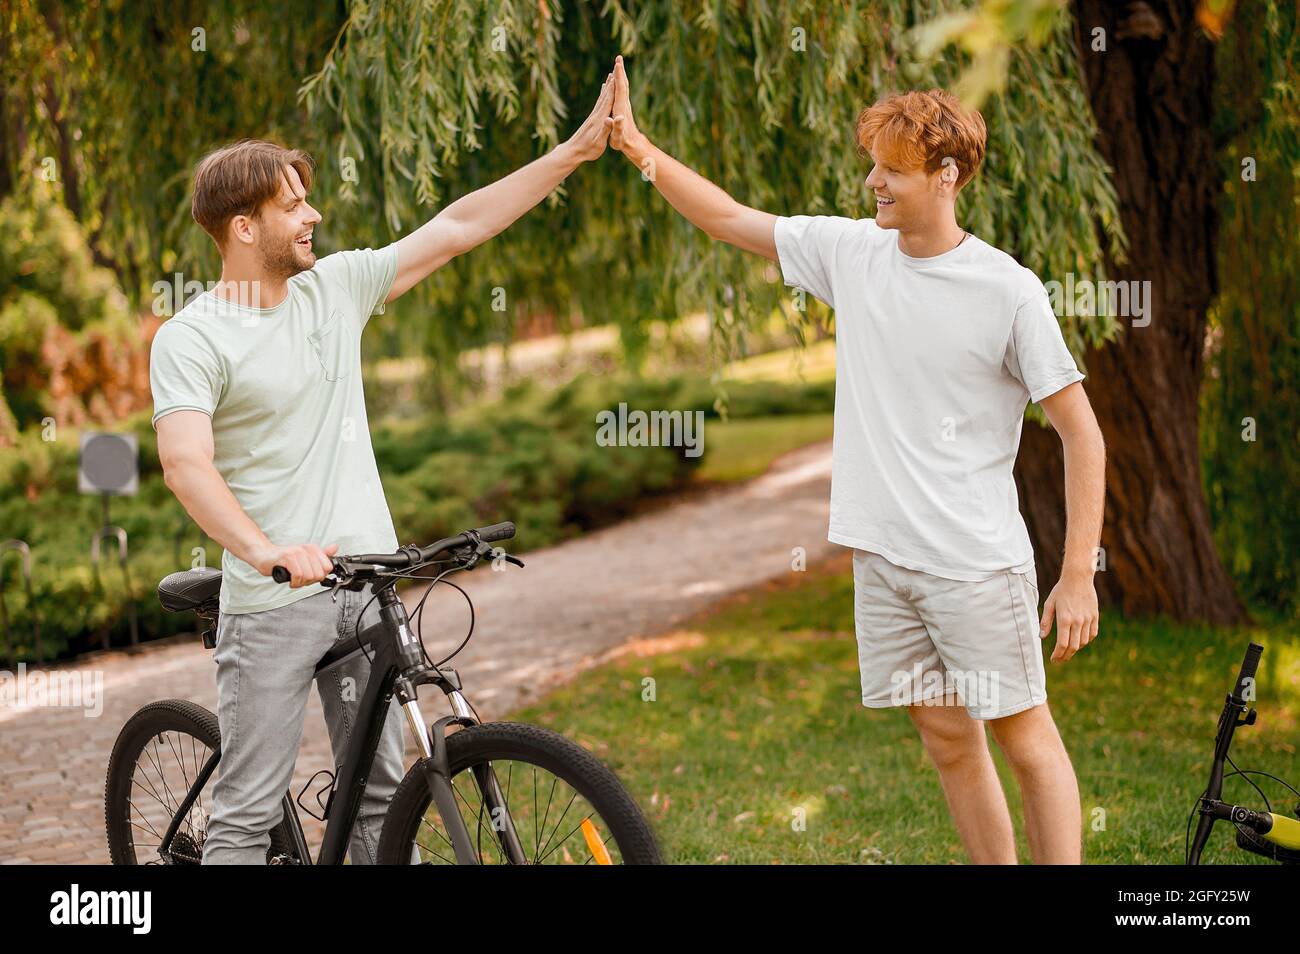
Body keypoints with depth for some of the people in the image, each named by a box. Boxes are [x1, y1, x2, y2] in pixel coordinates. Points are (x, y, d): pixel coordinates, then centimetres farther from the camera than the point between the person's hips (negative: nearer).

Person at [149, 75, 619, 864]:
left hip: (367, 584, 6)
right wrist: (263, 549, -38)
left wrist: (578, 149, 8)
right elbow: (186, 462, -21)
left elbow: (458, 228, 9)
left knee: (380, 796, 11)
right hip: (270, 601, -5)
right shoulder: (189, 339, -8)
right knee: (250, 814, -1)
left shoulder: (335, 286, 8)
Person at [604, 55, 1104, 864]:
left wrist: (1079, 575, -13)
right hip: (881, 554, 5)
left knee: (1024, 738, 1)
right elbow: (730, 220, 13)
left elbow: (1082, 433, -9)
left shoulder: (1008, 290, -11)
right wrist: (635, 144, 3)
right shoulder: (850, 251, 4)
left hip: (976, 561, -5)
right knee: (947, 740, 12)